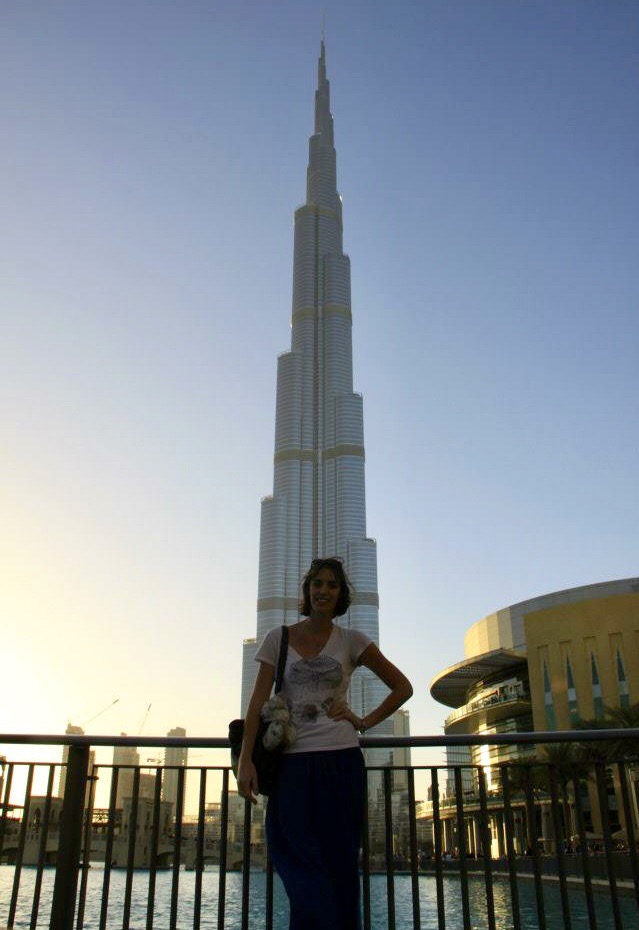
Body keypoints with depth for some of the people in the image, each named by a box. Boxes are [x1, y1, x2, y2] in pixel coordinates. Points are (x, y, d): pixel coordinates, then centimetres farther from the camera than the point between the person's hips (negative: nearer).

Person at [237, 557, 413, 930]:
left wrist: (364, 721, 0)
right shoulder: (279, 638, 6)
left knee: (339, 865, 6)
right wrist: (246, 759, -8)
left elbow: (402, 687, 10)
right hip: (292, 763, 0)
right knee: (303, 865, -5)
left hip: (341, 760, 0)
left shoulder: (351, 641, 6)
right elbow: (259, 701, 1)